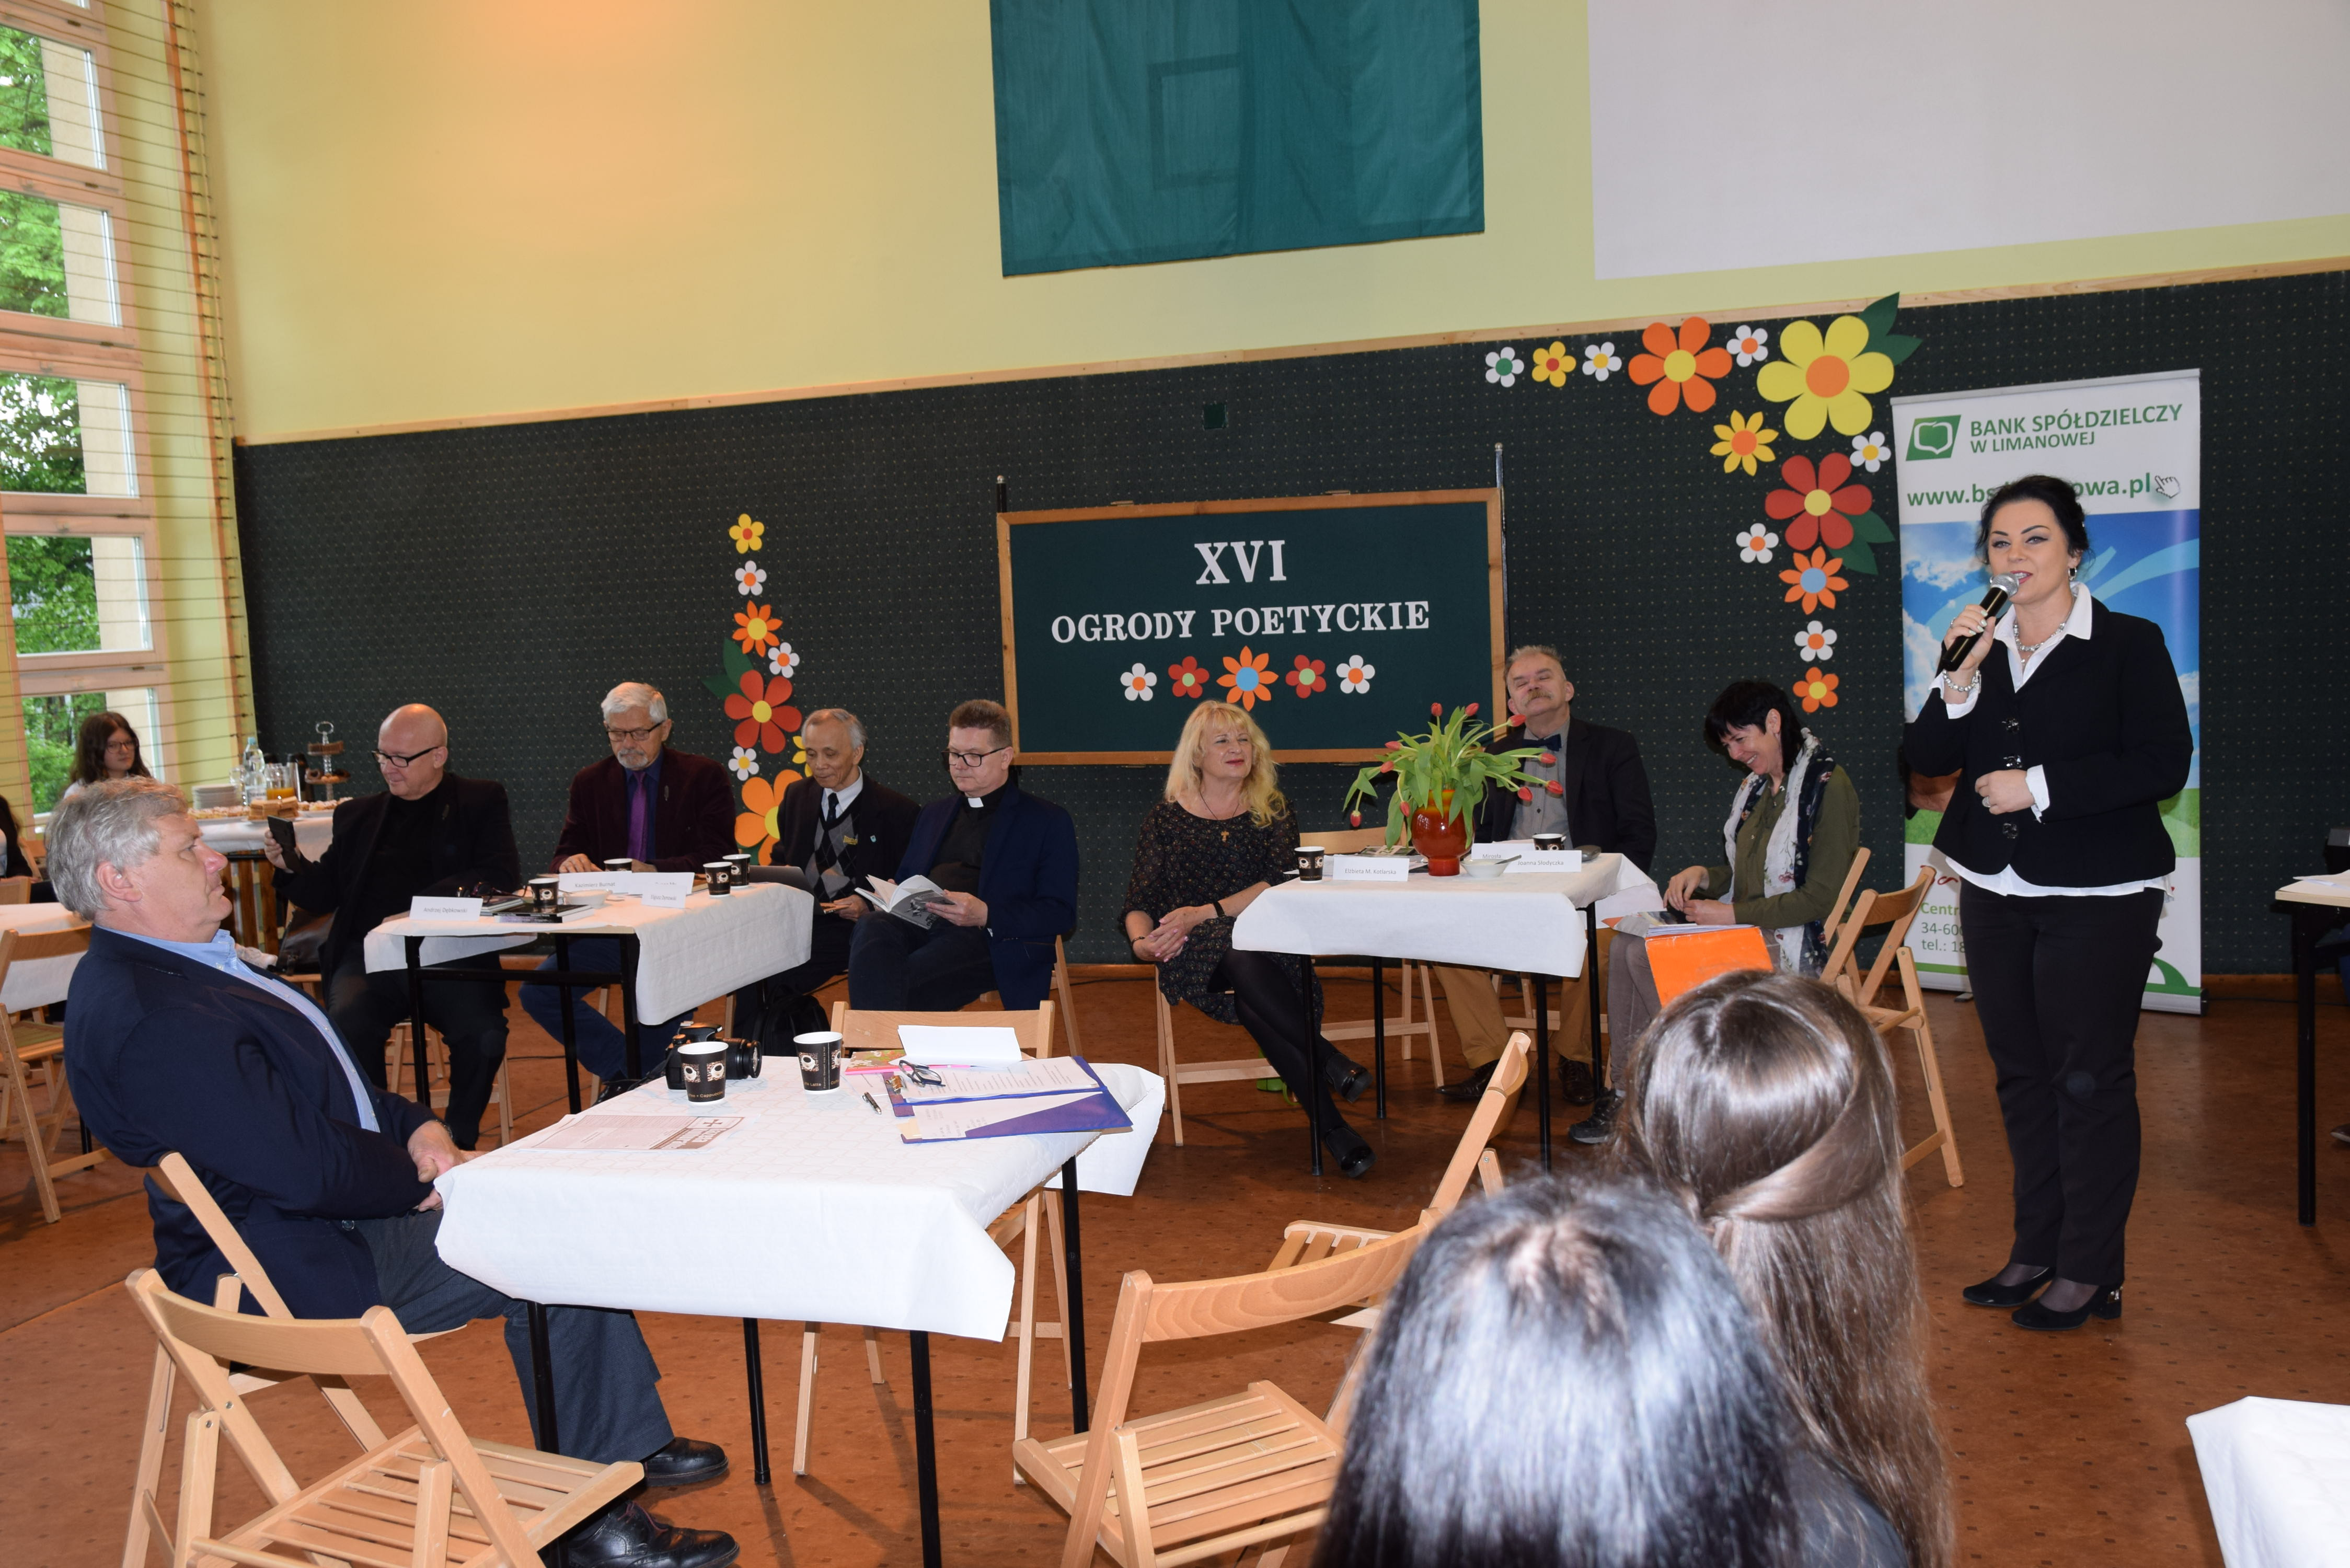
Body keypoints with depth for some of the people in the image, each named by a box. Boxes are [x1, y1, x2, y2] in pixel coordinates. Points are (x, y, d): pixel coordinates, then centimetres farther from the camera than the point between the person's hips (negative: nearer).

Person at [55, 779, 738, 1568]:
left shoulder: (187, 965, 10)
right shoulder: (143, 1014, -26)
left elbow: (322, 1085, 16)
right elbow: (306, 1169, -30)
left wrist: (419, 1126, -2)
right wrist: (424, 1176, -13)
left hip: (324, 1212, 11)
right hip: (289, 1273, -11)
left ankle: (629, 1446, 16)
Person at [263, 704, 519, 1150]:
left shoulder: (481, 803, 11)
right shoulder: (358, 815, 23)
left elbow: (502, 876, -3)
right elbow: (324, 894, 22)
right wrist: (289, 866, 0)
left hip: (448, 955, -2)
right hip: (368, 956, 3)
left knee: (483, 1035, -31)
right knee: (347, 1028, -30)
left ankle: (459, 1142, -7)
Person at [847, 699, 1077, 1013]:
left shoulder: (1049, 822, 10)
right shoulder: (933, 815, 30)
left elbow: (1060, 914, 2)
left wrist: (986, 915, -14)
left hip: (987, 939, -5)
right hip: (916, 925, 5)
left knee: (899, 983, -35)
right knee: (871, 931, -33)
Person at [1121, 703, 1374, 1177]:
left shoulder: (1271, 812, 15)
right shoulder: (1164, 818, 13)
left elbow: (1280, 882, -2)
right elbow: (1139, 901, 9)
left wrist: (1206, 913, -14)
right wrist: (1142, 942, -15)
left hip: (1265, 942, 1)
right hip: (1195, 957, -1)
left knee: (1252, 1005, -36)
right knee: (1243, 960, -38)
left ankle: (1331, 1125, -34)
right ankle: (1330, 1062, -34)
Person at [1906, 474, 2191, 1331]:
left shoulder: (2130, 644, -5)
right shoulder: (1981, 644, 8)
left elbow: (2163, 764, -13)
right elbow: (1928, 760, 1)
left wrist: (2040, 787, -17)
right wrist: (1958, 678, -13)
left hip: (2098, 897, -5)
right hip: (1997, 892, 5)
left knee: (2091, 1080, 0)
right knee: (2021, 1075, 13)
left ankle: (2090, 1272, 10)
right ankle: (2036, 1250, 25)